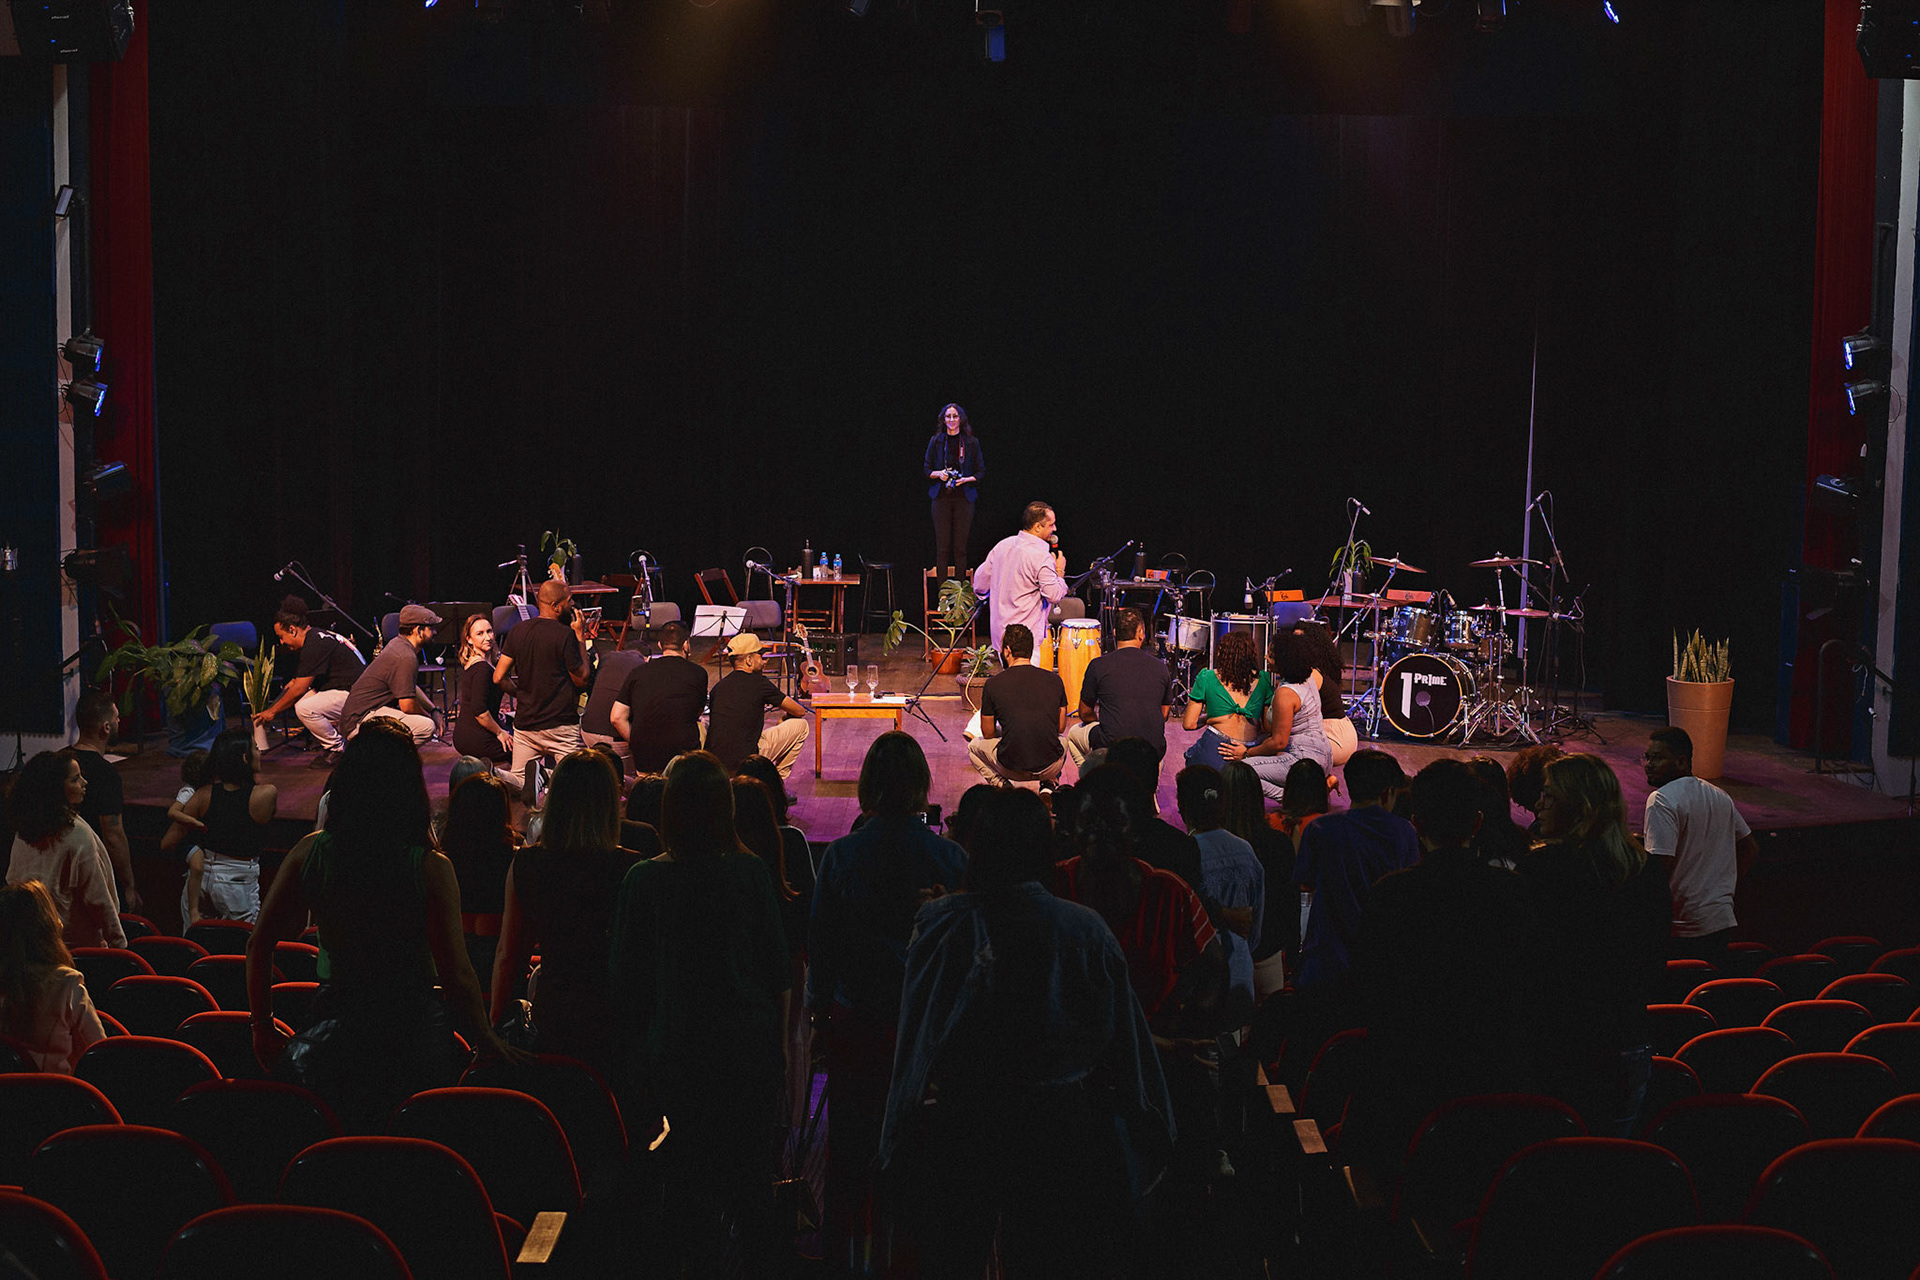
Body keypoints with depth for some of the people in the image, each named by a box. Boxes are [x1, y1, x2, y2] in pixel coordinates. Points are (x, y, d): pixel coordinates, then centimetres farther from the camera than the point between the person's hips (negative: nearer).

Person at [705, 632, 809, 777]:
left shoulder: (718, 686, 12)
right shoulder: (759, 683, -4)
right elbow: (800, 711, 7)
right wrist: (785, 717, 30)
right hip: (743, 762, -7)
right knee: (800, 725, 7)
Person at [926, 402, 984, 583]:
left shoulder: (971, 443, 5)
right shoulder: (936, 442, 8)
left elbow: (981, 471, 7)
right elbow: (927, 469, 11)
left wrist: (966, 479, -10)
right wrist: (939, 474, -9)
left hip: (964, 498, 0)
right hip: (941, 497, 1)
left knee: (961, 546, -2)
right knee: (942, 546, -2)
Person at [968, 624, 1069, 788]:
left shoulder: (993, 683, -6)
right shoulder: (1054, 680, 2)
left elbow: (988, 733, 5)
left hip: (1011, 767, -2)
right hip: (1051, 767, 2)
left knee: (974, 746, 29)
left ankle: (1002, 784, 4)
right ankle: (1049, 783, 11)